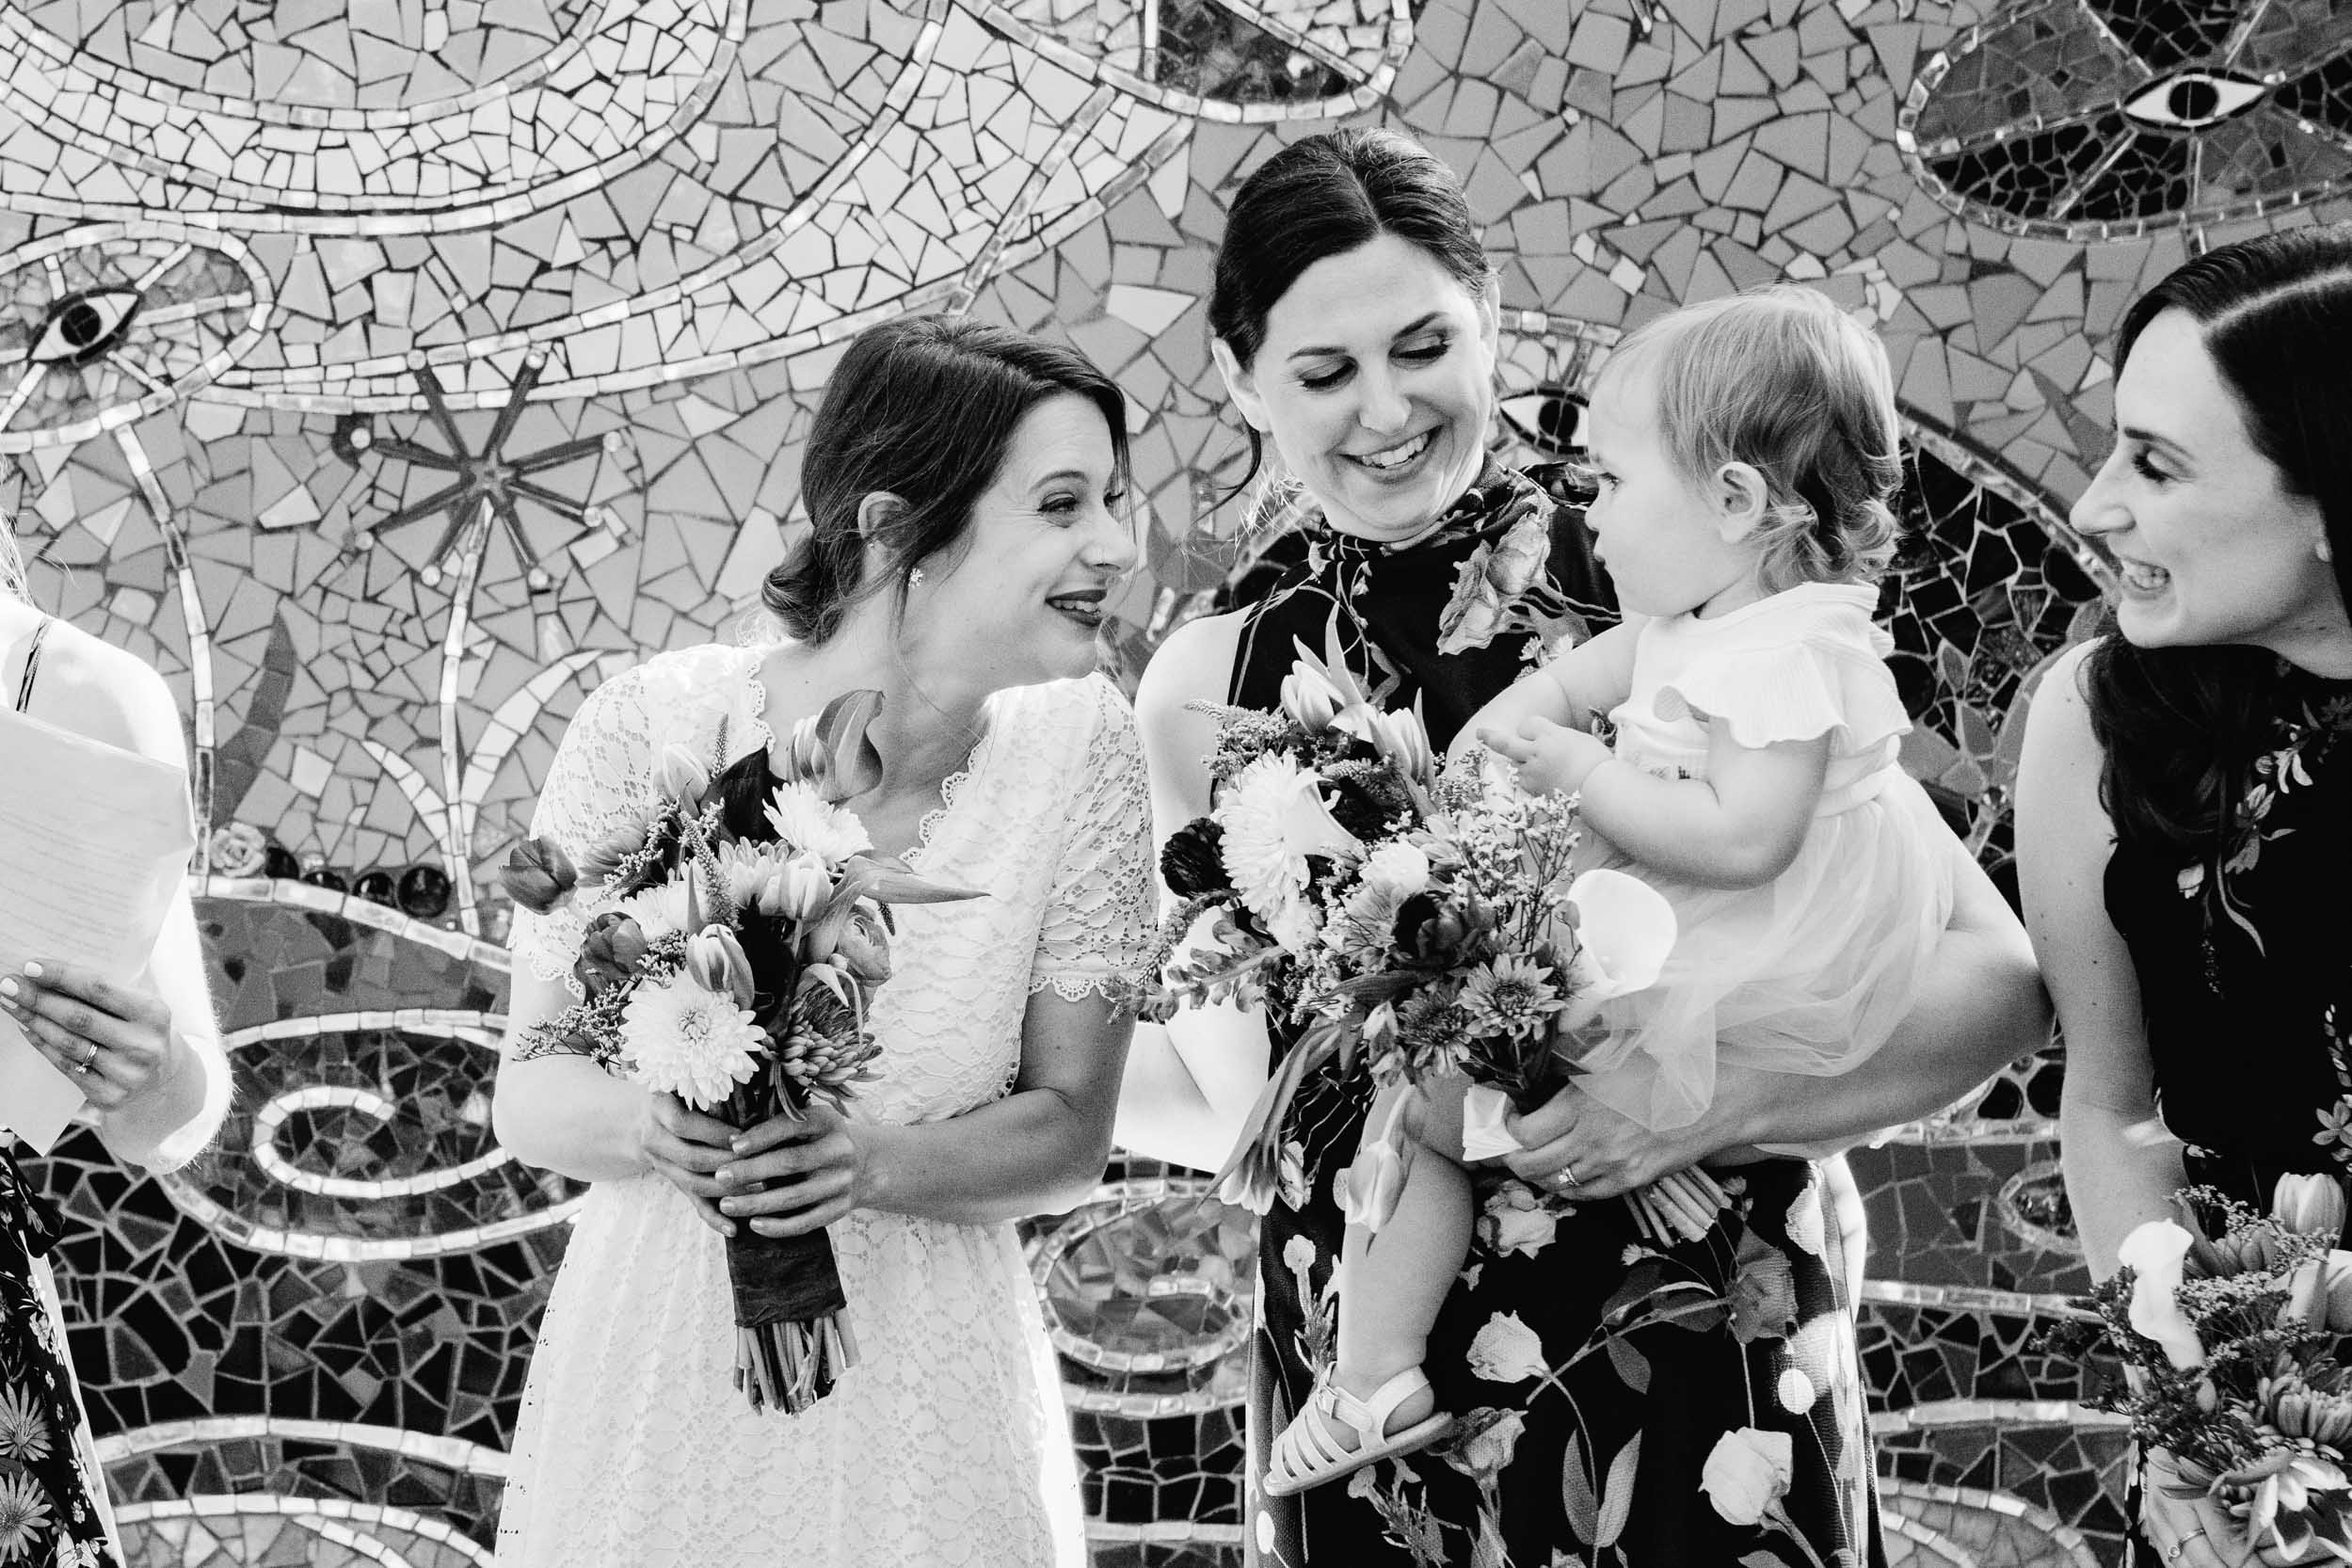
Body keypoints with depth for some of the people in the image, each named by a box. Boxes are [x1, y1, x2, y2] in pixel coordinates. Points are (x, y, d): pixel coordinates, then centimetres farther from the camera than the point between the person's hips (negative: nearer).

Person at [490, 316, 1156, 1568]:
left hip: (919, 1396, 1)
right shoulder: (648, 730, -14)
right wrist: (646, 1123, -25)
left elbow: (1072, 1132, -5)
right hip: (661, 1372, -1)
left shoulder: (1075, 746, -11)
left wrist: (872, 1162, -22)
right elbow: (528, 1095, -5)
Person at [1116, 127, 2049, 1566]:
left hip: (1700, 1347, -2)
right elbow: (1241, 1103, 10)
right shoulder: (1214, 683, 2)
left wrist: (1712, 1096, -20)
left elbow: (2001, 978, -9)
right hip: (1372, 1371, 2)